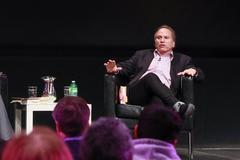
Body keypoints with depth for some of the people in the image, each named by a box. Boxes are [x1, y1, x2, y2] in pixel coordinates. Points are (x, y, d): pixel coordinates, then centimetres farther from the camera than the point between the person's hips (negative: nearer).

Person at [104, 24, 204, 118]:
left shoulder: (182, 60, 29)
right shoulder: (142, 55, 33)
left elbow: (200, 76, 21)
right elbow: (125, 69, 24)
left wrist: (193, 71, -4)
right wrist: (115, 69, -1)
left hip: (162, 96, 0)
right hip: (138, 94, 0)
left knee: (157, 100, -39)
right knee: (151, 76, -34)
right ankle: (177, 106, -53)